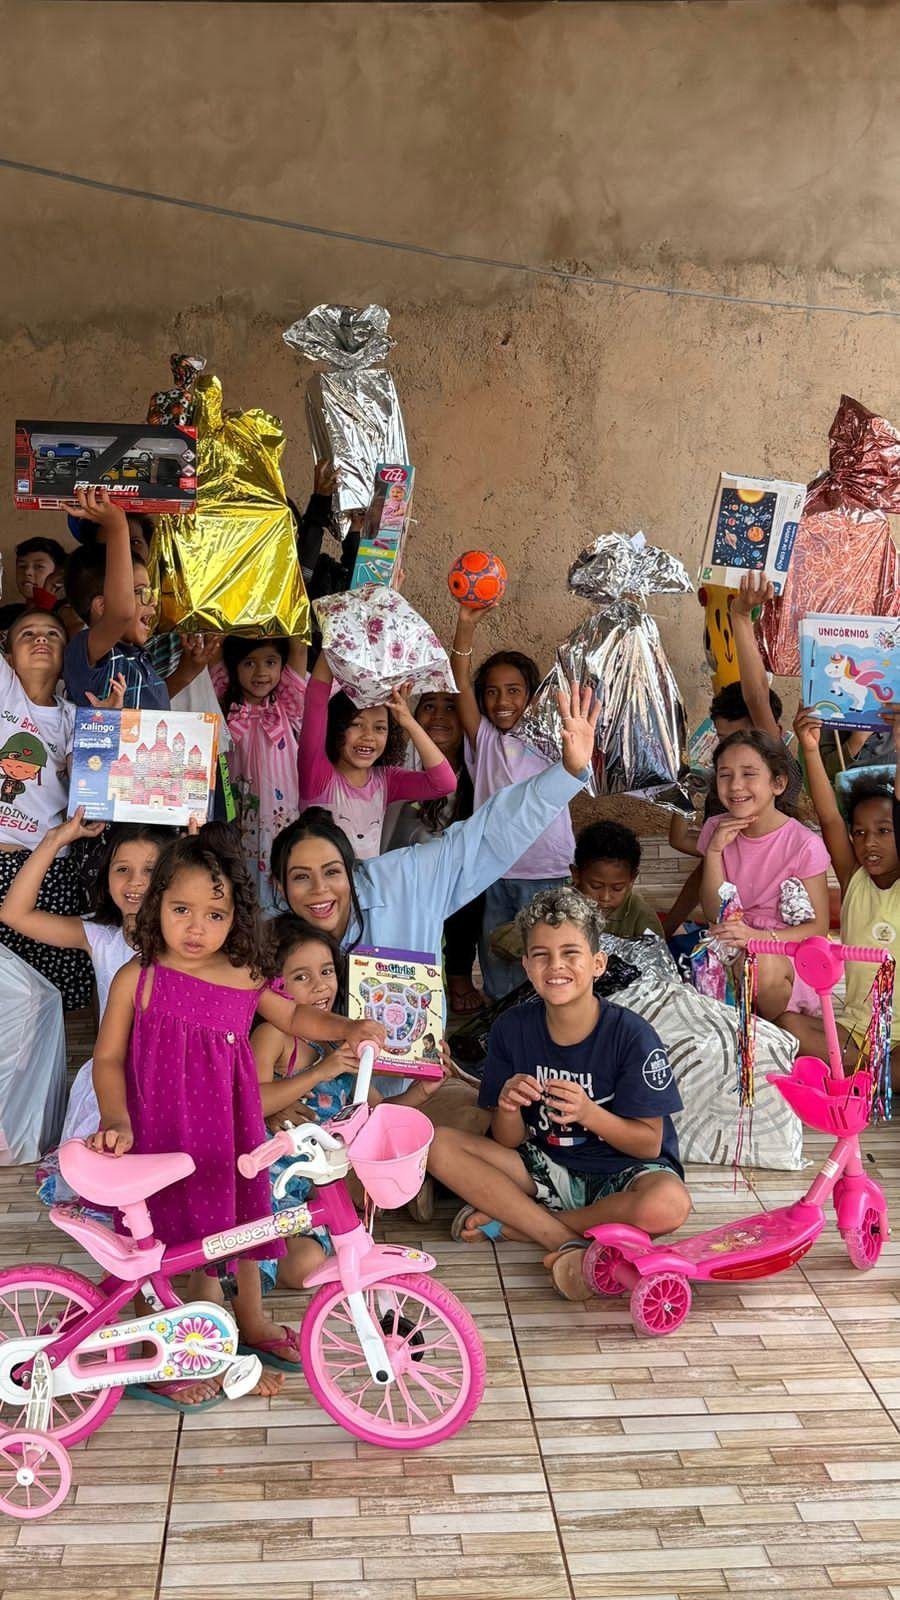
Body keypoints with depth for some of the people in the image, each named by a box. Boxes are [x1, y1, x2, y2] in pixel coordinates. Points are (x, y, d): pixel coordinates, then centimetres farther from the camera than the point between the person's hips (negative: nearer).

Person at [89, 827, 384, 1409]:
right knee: (168, 1235, 3)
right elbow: (108, 1058, -9)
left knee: (241, 1216, 19)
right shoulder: (138, 979, -13)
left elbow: (294, 1016, 13)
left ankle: (251, 1319, 43)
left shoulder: (245, 978, -3)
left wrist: (350, 1029, -2)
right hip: (162, 1132, -4)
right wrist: (116, 1120, -22)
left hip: (231, 1127, 4)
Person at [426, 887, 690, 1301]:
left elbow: (649, 1143, -13)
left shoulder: (630, 1034, -16)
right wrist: (509, 1109, -26)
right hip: (543, 1167, 3)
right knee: (440, 1145, -16)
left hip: (618, 1171, -3)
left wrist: (587, 1112, -30)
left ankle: (510, 1223, -18)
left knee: (668, 1204, -37)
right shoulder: (512, 1029, -7)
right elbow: (508, 1142, -3)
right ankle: (568, 1245, -21)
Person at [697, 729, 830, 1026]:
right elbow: (714, 915, 0)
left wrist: (759, 936, -24)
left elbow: (818, 925, -7)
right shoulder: (716, 830, 1)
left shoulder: (804, 844, -13)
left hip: (790, 955, -4)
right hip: (732, 948, 4)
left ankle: (785, 1027, -5)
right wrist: (714, 851, -12)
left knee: (762, 965, -36)